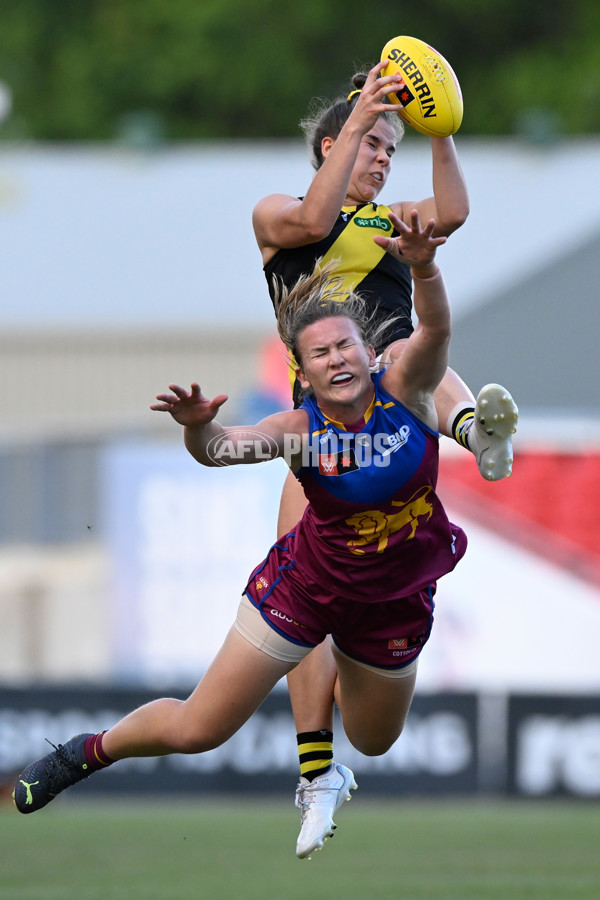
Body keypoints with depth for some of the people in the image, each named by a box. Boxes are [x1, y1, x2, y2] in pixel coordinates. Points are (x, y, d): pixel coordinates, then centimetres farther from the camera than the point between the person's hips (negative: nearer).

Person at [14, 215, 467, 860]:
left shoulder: (405, 391, -21)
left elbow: (435, 330, -40)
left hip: (393, 603, 2)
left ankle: (346, 672, 60)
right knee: (197, 729, 0)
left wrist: (424, 268, -60)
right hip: (304, 585, -2)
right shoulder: (298, 429, -24)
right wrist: (198, 428, -63)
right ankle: (90, 752, 28)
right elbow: (220, 449, -40)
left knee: (372, 741, 26)